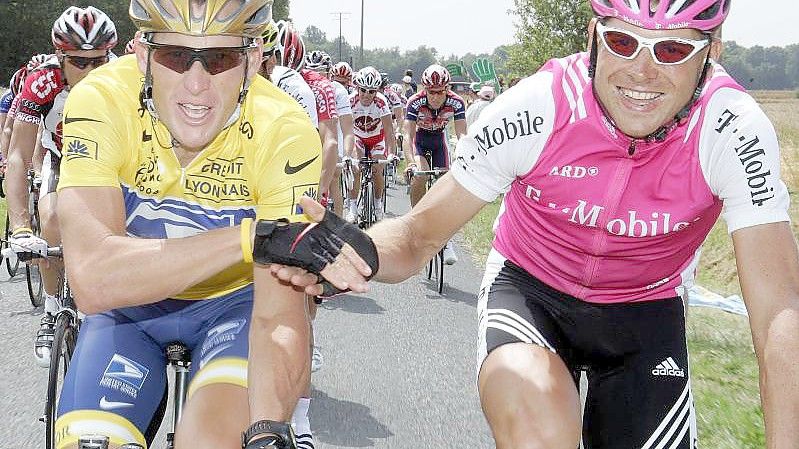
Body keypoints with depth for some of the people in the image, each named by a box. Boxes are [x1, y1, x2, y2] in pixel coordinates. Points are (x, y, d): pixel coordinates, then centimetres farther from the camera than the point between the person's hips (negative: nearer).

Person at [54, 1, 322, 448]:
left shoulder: (284, 133, -26)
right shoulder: (100, 101, -25)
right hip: (130, 307, 2)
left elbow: (279, 318, -28)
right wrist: (254, 235, -40)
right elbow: (92, 281, -35)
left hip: (236, 301, -1)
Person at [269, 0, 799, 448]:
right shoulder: (534, 108, -26)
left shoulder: (735, 132, -26)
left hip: (645, 311, 2)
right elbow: (421, 232, -18)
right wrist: (356, 253, -42)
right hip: (529, 288, -1)